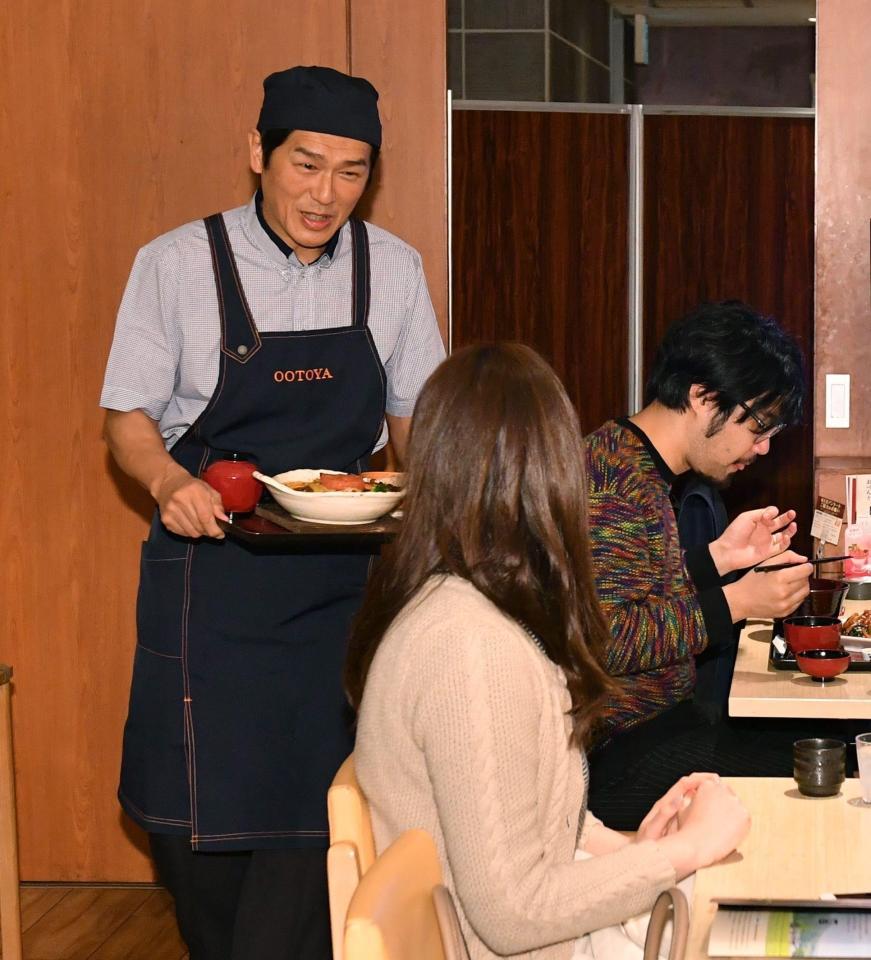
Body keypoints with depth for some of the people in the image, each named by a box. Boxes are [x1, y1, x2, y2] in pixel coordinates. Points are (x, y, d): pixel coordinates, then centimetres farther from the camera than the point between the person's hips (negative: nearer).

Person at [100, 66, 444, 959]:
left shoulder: (392, 269, 2)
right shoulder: (177, 265, -6)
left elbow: (412, 417, 12)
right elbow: (128, 418, -1)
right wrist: (168, 481, -23)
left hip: (338, 580, 2)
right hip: (210, 574, -2)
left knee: (312, 807, -2)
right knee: (198, 801, 3)